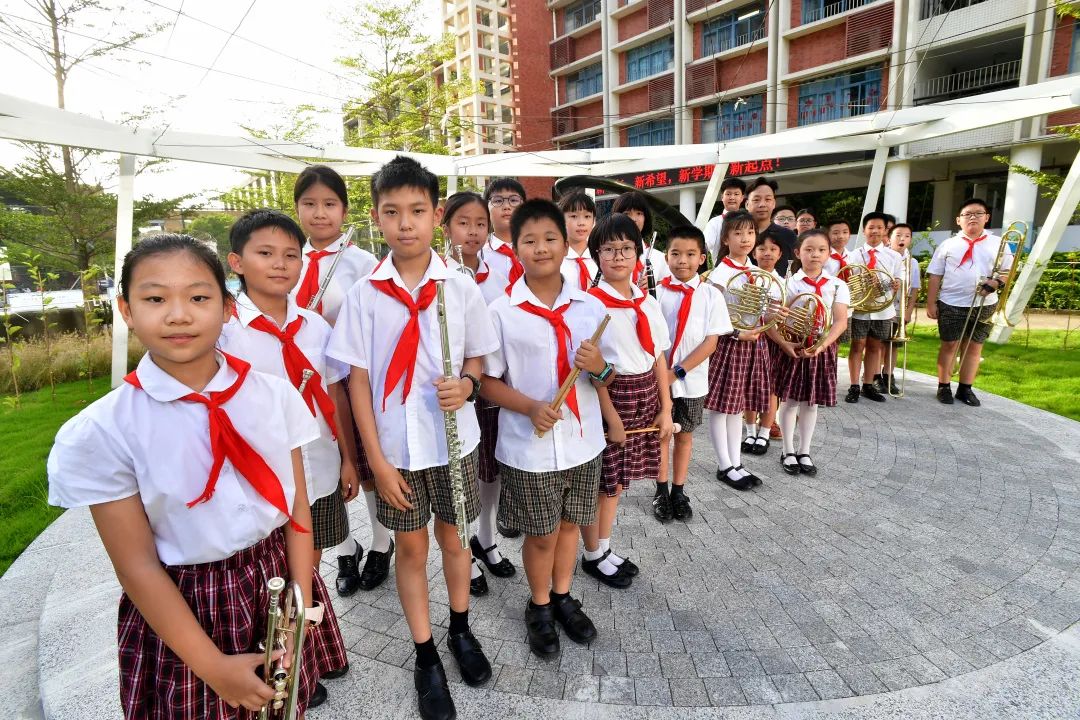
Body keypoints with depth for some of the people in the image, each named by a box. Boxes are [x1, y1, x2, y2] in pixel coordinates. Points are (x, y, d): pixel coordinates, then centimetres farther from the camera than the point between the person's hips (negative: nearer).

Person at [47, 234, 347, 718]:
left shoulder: (276, 395, -9)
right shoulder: (99, 432, -15)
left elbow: (297, 508, -5)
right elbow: (137, 566, -13)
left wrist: (303, 606, -8)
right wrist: (213, 666, -12)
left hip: (278, 583, 2)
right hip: (181, 607, -2)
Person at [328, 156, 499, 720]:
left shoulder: (461, 287, -5)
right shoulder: (364, 294, -6)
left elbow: (475, 357, 4)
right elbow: (357, 379, -5)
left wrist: (466, 384, -20)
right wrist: (377, 460, -7)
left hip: (453, 439, 1)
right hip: (394, 445, 0)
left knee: (452, 538, 18)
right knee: (411, 547, 14)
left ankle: (461, 630, 43)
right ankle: (425, 657, 34)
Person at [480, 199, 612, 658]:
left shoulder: (590, 307, -1)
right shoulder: (502, 312, -10)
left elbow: (606, 377, 7)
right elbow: (488, 381, -6)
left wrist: (598, 367, -16)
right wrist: (530, 406, -23)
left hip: (582, 440, 3)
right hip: (529, 446, -3)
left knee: (570, 521, 19)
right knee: (541, 533, 12)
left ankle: (563, 597, 43)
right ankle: (539, 606, 38)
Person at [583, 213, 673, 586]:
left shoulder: (649, 303, 7)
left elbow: (659, 357, 10)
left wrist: (665, 408, 9)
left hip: (645, 396, 6)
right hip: (607, 396, -6)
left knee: (616, 479, 18)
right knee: (598, 480, 7)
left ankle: (606, 547, 37)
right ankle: (593, 555, 29)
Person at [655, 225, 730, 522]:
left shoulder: (711, 295, -4)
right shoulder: (657, 291, -5)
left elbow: (711, 341, -8)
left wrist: (677, 372, -15)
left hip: (692, 381, 1)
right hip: (658, 379, 0)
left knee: (685, 435, 13)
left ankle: (678, 492, 30)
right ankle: (661, 492, 27)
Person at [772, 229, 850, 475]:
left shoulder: (837, 286, 2)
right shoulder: (788, 284, -4)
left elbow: (841, 321, -7)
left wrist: (822, 345, -22)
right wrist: (785, 344, -23)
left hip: (822, 349, 2)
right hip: (792, 348, -2)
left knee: (811, 402, 10)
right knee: (789, 400, 5)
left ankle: (804, 452, 25)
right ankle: (788, 452, 20)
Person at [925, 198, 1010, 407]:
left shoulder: (998, 244, 7)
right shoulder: (948, 245, 3)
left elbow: (1007, 272, 8)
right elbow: (934, 276, 2)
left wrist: (996, 283, -15)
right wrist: (931, 303, -3)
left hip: (984, 306, 2)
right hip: (951, 304, -2)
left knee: (974, 347, 7)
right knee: (949, 345, 4)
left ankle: (965, 388, 16)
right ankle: (944, 386, 12)